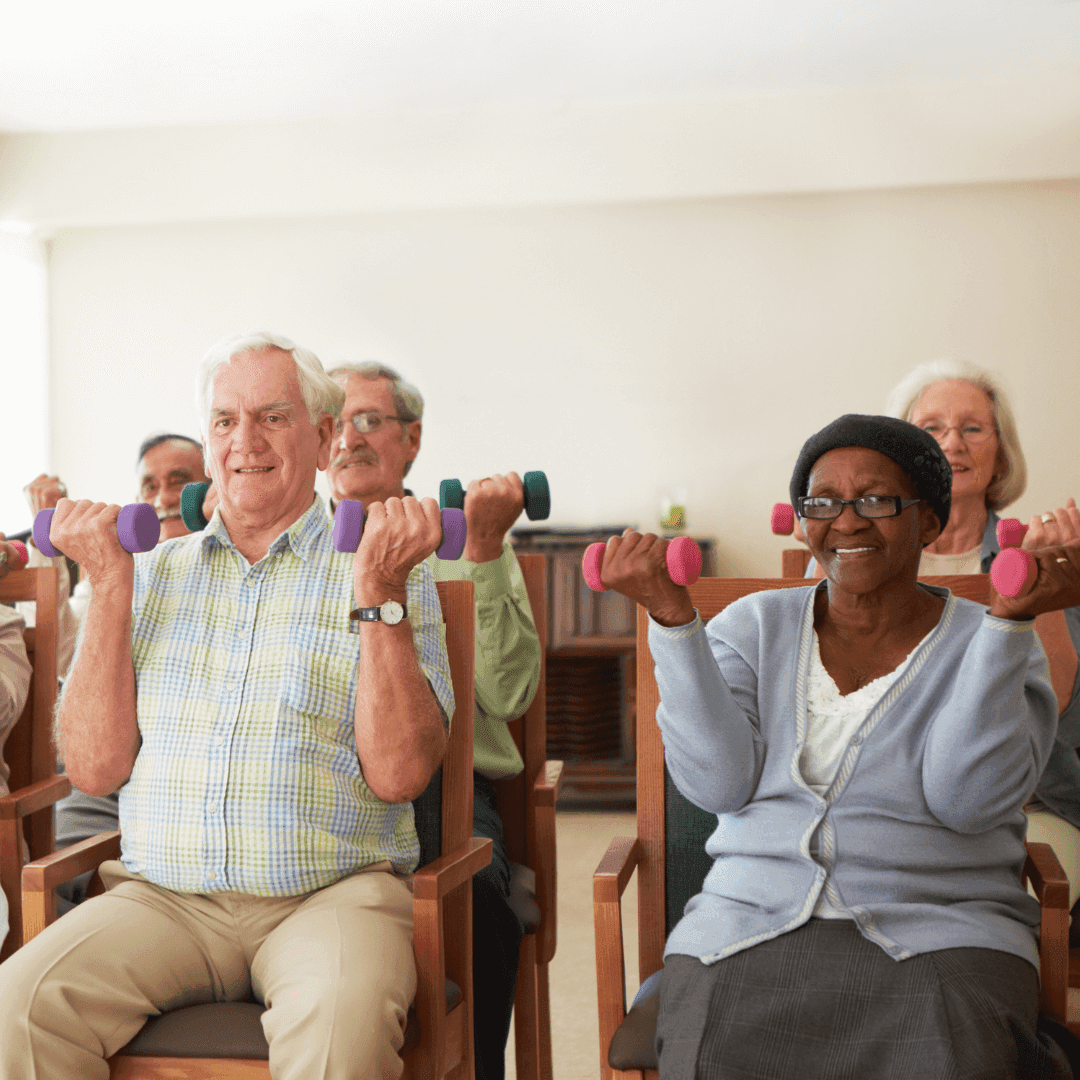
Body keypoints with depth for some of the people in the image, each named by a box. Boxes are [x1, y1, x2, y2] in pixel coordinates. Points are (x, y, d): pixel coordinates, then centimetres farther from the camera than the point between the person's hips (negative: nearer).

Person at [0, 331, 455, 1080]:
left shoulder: (386, 572, 7)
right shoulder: (152, 574, 15)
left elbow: (399, 773, -5)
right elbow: (96, 768, 6)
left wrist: (379, 594, -10)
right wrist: (110, 590, 1)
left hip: (329, 895, -2)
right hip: (162, 896, 3)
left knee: (342, 1019, -35)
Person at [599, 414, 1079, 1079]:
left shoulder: (989, 647, 6)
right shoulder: (755, 626, 11)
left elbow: (969, 795, -12)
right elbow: (718, 782, -4)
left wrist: (1012, 618, -16)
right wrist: (672, 615, -10)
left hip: (939, 931, -1)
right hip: (752, 922, 1)